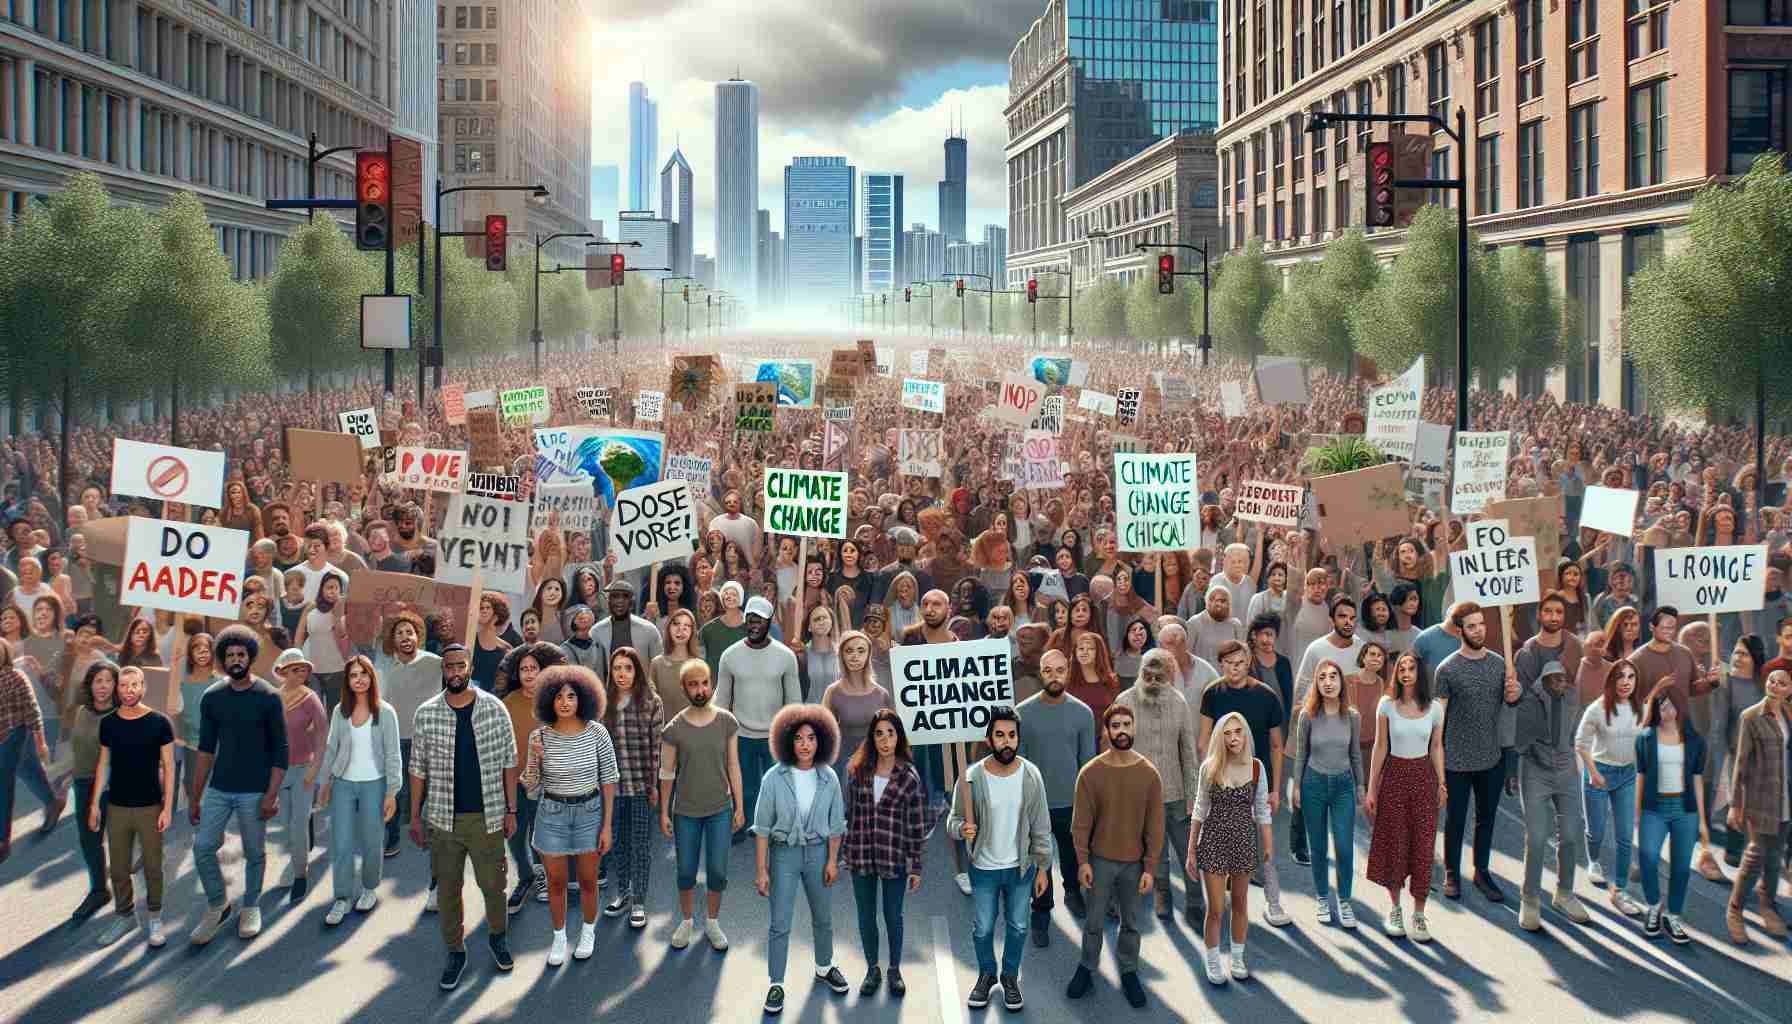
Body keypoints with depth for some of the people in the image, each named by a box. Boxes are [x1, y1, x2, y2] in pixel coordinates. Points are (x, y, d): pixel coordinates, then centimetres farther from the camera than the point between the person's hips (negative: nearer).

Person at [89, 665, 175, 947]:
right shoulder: (108, 723, 2)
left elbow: (168, 766, -4)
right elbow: (103, 764, 10)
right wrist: (95, 804, 5)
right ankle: (125, 916, 23)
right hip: (116, 807, 3)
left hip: (150, 807, -3)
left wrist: (168, 807, -8)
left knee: (152, 867, 4)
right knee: (118, 869, 8)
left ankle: (154, 917, 18)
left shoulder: (159, 722, -7)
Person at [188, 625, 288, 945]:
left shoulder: (269, 697, -7)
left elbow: (280, 750, -6)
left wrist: (272, 794, -13)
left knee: (254, 853, 7)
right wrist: (195, 797, 7)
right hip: (218, 789, 3)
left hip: (253, 792, -3)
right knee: (203, 848, -3)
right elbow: (206, 749, 8)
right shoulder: (212, 697, 3)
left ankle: (251, 908, 27)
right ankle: (217, 906, 17)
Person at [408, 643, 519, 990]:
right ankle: (455, 952, 24)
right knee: (448, 889, 9)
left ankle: (497, 936, 36)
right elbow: (419, 768, 4)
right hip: (443, 818, 1)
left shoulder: (494, 708, -4)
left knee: (493, 883, 10)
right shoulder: (426, 713, -3)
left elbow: (508, 762, 1)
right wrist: (415, 816, 4)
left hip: (487, 816, 0)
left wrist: (511, 810, 0)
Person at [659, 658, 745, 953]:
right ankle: (686, 921, 31)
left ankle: (712, 922, 25)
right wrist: (664, 813, 1)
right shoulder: (674, 729, -10)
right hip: (686, 812, -1)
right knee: (686, 873, 10)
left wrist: (739, 806, 2)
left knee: (717, 872, 4)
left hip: (720, 810, 1)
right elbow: (666, 772, -2)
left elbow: (733, 766, 0)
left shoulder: (727, 722, -6)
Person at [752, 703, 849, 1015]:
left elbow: (835, 823, 3)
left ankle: (824, 967, 41)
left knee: (823, 917, 19)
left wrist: (832, 860, 1)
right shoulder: (775, 777, -14)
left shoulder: (828, 777, -7)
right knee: (780, 923, -1)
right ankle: (776, 985, 10)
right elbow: (762, 827, -9)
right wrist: (762, 870, -10)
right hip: (784, 853, -3)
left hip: (818, 853, 3)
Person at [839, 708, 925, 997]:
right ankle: (873, 969, 29)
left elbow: (917, 825, -4)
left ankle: (895, 970, 27)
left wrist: (916, 867, -4)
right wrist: (844, 853, 7)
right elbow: (850, 813, 7)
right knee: (866, 916, 12)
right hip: (861, 857, 2)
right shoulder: (857, 770, 0)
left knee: (893, 917, 9)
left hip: (894, 859, -2)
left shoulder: (908, 776, -7)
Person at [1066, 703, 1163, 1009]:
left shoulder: (1149, 774, -7)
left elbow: (1154, 825, -4)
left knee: (1131, 922, 14)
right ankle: (1086, 969, 29)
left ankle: (1129, 973, 29)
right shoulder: (1090, 772, -10)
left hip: (1135, 862, 1)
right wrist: (1082, 861, -8)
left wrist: (1150, 867, -6)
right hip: (1100, 860, -1)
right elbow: (1081, 822, -5)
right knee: (1094, 920, 11)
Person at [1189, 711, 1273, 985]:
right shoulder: (1210, 768, -7)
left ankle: (1237, 959, 32)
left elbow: (1262, 811, 2)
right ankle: (1212, 963, 19)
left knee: (1240, 905, 15)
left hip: (1244, 841, 2)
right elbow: (1200, 810, 0)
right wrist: (1191, 851, 1)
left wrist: (1268, 848, 1)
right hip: (1213, 840, -2)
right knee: (1216, 909, 1)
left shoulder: (1256, 767, -4)